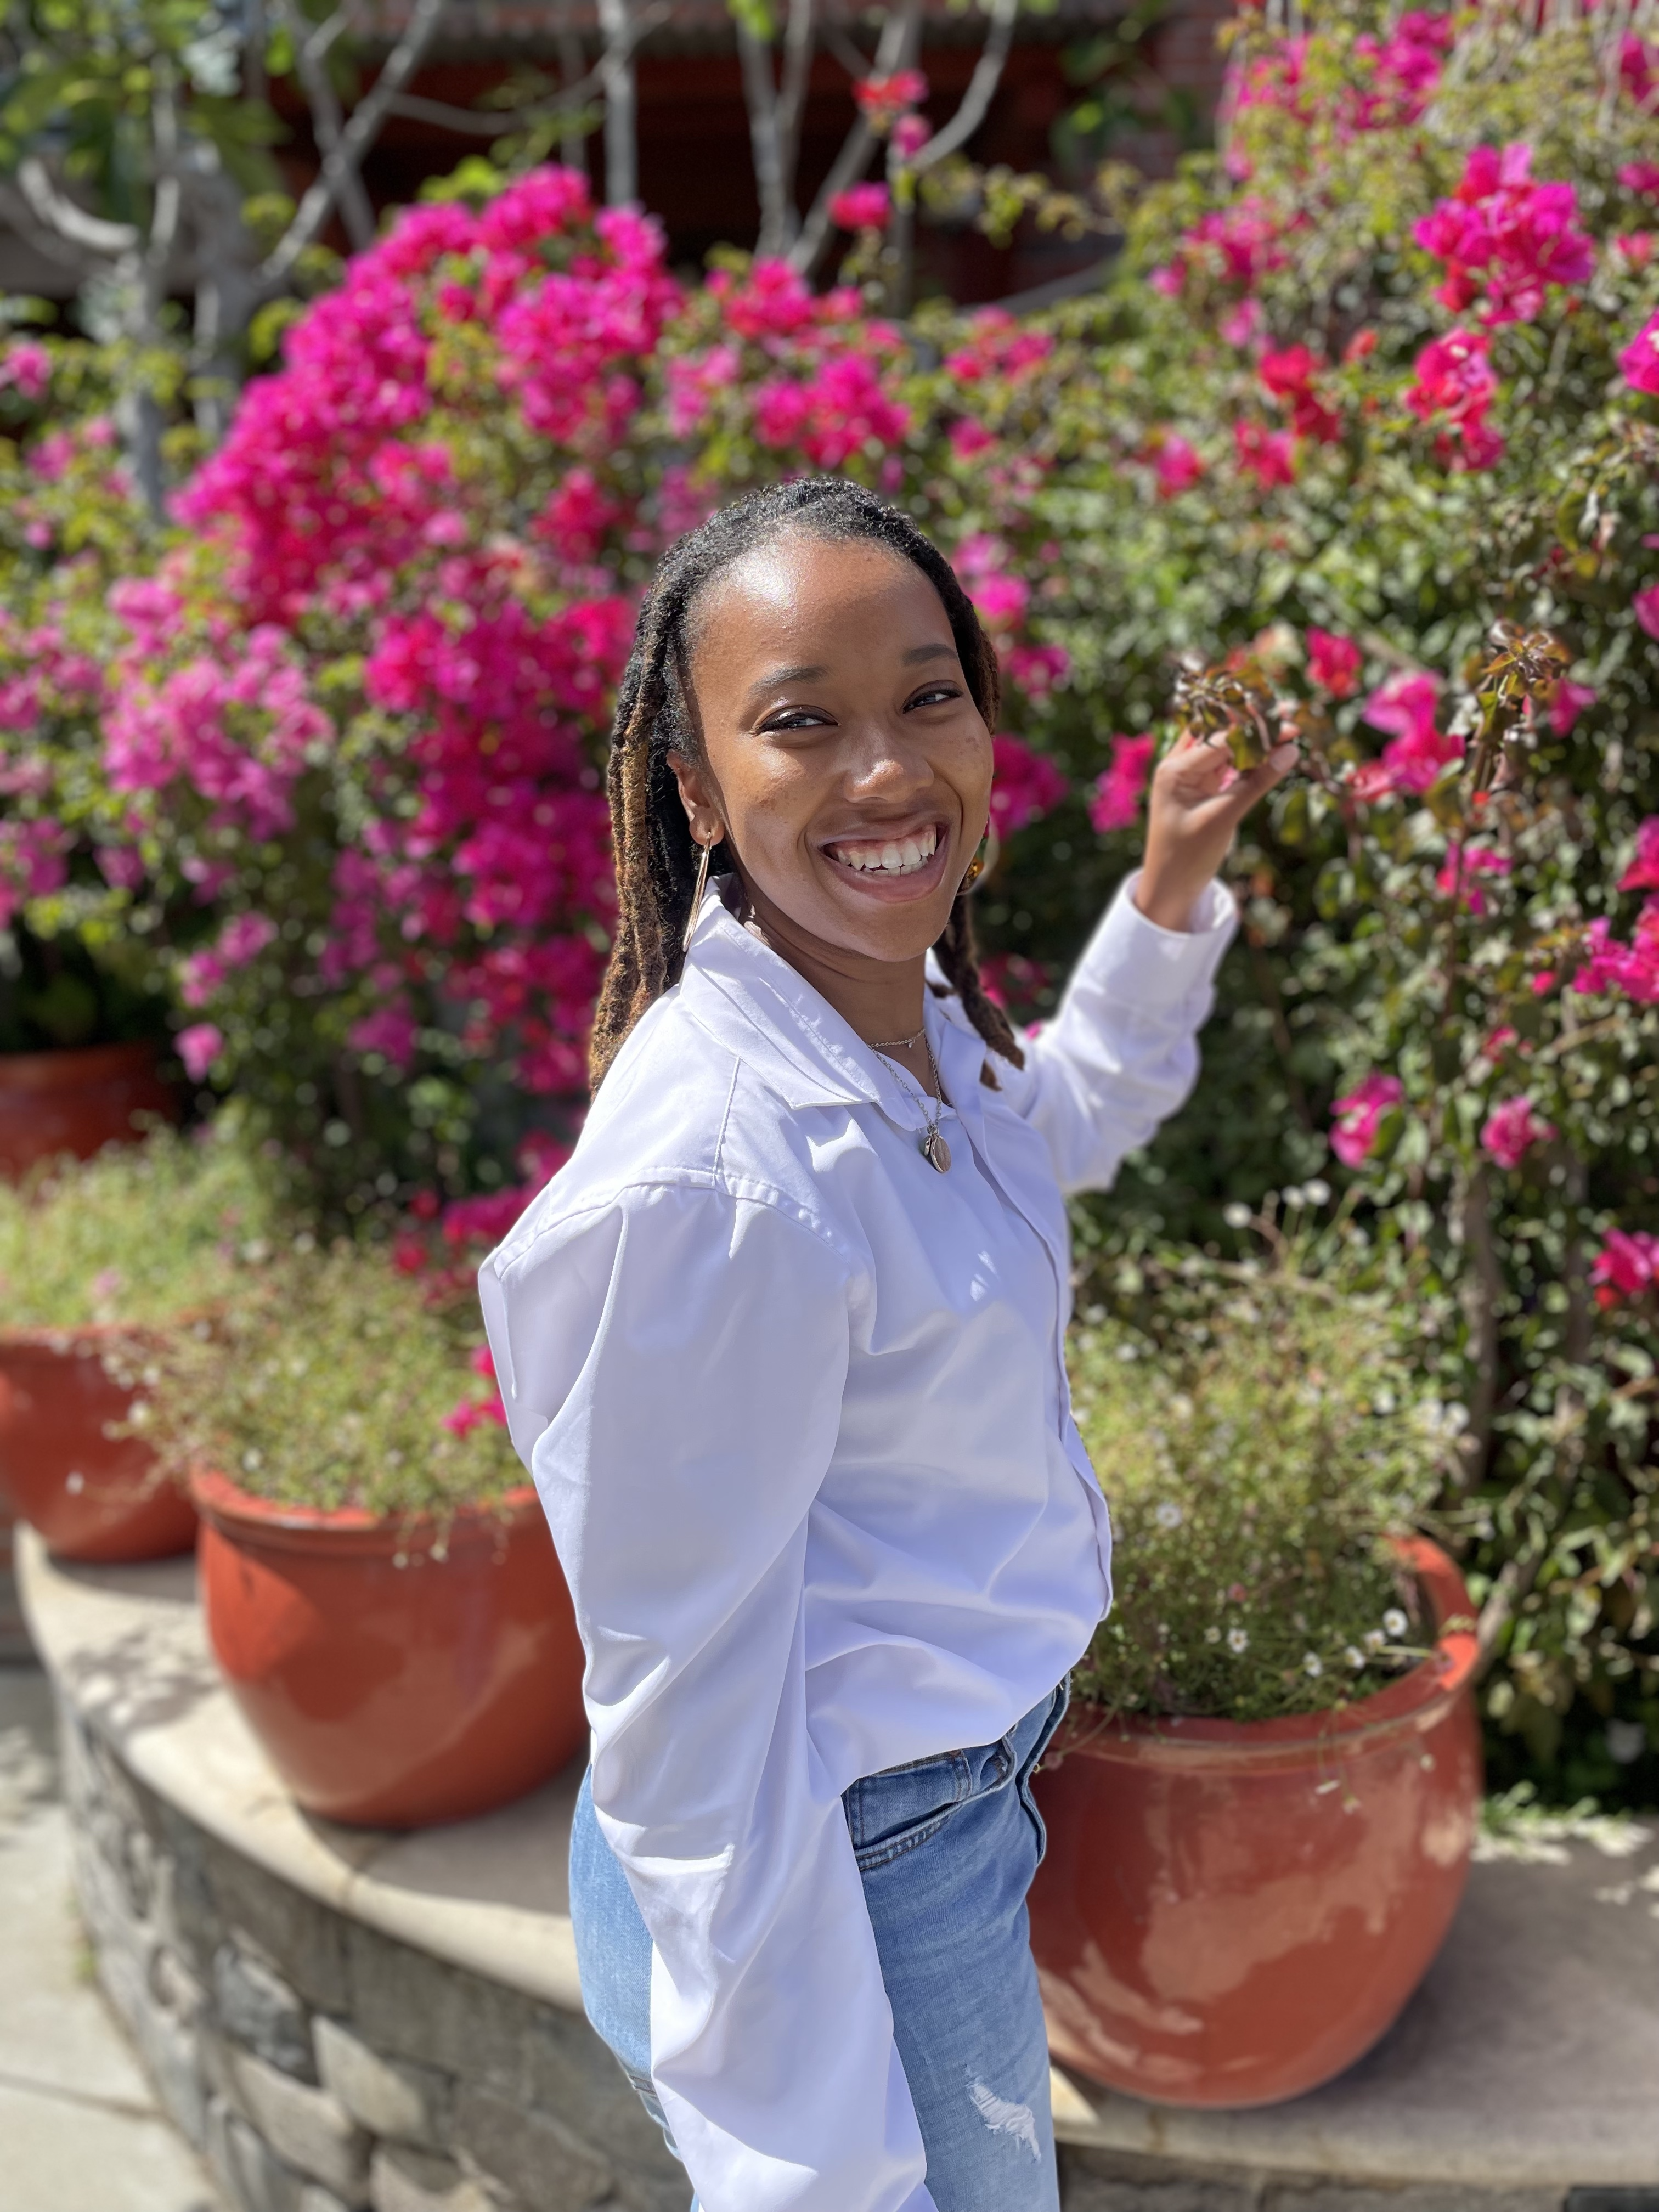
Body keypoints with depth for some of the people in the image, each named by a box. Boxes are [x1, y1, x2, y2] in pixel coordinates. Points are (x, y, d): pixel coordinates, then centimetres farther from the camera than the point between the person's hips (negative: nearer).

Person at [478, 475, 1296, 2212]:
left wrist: (1167, 900, 10)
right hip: (835, 1875, -8)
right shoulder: (714, 1172, -31)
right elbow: (688, 1700, -25)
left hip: (963, 1792, 8)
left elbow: (1048, 1141, 21)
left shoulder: (905, 1003, -5)